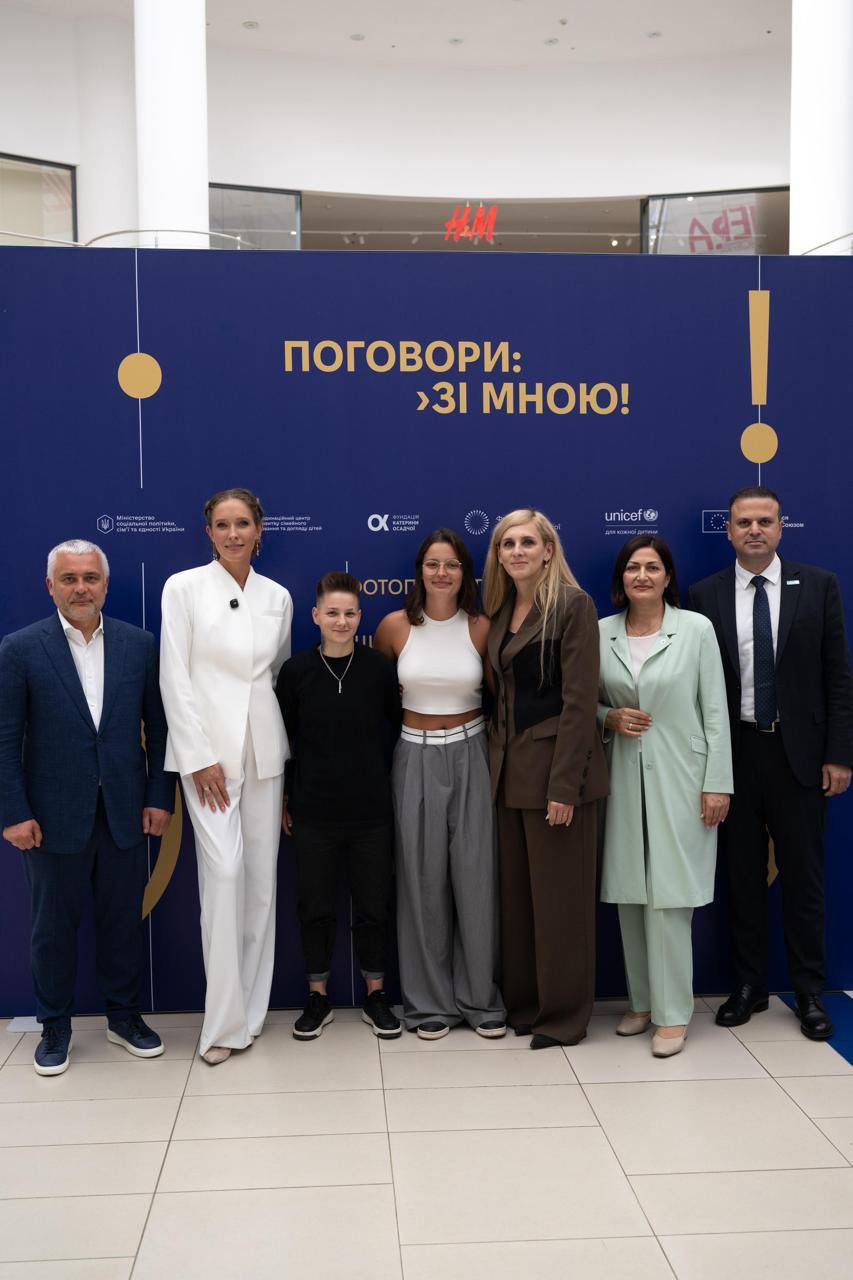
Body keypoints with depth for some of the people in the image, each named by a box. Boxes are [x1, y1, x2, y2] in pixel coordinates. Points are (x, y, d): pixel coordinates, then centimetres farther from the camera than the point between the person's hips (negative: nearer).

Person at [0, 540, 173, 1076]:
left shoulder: (140, 644, 1)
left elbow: (158, 726, 4)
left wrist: (160, 797, 0)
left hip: (125, 811, 2)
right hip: (54, 816, -1)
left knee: (124, 919, 13)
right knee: (55, 925, 11)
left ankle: (124, 1015, 31)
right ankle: (55, 1025, 29)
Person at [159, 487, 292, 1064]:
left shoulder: (278, 596, 9)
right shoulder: (184, 587, -1)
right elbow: (174, 678, -5)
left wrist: (288, 755, 10)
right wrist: (201, 757, -11)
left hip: (264, 750, 4)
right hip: (208, 747, -4)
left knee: (262, 876, 6)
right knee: (224, 872, -11)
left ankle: (251, 1010, 19)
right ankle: (225, 1020, 1)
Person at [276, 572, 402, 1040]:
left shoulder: (380, 668, -4)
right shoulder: (296, 670, -4)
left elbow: (397, 728, 7)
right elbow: (280, 738, 4)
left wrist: (382, 780, 5)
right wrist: (283, 800, 5)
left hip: (371, 809, 0)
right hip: (313, 811, 0)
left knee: (373, 904, 9)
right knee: (315, 906, 9)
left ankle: (375, 995, 25)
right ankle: (318, 997, 25)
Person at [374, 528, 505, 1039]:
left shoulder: (481, 627, -2)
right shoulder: (395, 626, -3)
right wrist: (400, 712, 8)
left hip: (470, 755, 0)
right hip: (416, 758, 0)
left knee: (476, 878, 3)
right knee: (423, 880, 6)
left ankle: (481, 997, 19)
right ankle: (430, 1002, 20)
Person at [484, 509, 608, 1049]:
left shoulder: (572, 604, -10)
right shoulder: (501, 609, 12)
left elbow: (579, 698, -15)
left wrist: (564, 784, -19)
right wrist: (497, 758, 7)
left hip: (555, 766, -7)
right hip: (510, 768, 7)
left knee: (559, 895, 2)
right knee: (517, 892, 13)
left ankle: (564, 1014, 15)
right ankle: (523, 1002, 26)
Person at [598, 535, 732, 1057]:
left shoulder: (696, 628, -4)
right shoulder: (601, 633, 2)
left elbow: (715, 711, -4)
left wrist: (718, 783, -7)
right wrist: (610, 718, -8)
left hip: (679, 779, -3)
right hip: (625, 778, 3)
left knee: (669, 897, -4)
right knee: (630, 895, 8)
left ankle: (672, 1013, 8)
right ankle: (642, 1001, 24)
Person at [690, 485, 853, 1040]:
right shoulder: (704, 596, 1)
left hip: (799, 752, -1)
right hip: (734, 752, 1)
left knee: (804, 875, 8)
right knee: (743, 876, 11)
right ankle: (749, 985, 25)